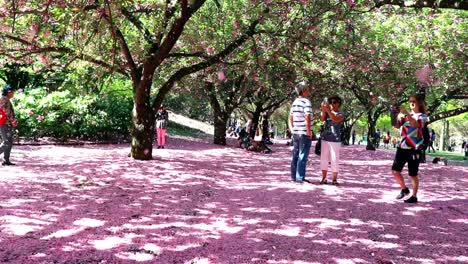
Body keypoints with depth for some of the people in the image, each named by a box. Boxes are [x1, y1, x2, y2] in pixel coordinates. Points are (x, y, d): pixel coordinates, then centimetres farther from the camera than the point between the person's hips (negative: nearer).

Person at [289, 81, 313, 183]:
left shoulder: (295, 102, 12)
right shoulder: (307, 102, -13)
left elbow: (290, 118, 17)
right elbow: (307, 118, -22)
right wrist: (309, 132, -16)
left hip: (296, 133, 8)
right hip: (305, 133, -8)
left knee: (295, 155, 12)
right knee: (303, 156, -4)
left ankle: (294, 176, 18)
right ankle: (300, 178, -2)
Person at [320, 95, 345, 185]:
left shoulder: (341, 114, 1)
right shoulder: (327, 113, 11)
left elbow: (335, 119, -19)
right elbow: (322, 119, -7)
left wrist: (328, 110, -23)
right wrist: (323, 110, -21)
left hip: (335, 140, -4)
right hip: (325, 139, 4)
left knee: (334, 159, -2)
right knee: (323, 158, 4)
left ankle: (335, 179, 4)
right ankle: (324, 178, 11)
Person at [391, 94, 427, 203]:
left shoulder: (422, 116, -1)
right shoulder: (406, 116, 14)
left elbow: (416, 125, -23)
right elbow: (396, 125, 0)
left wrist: (407, 113, -31)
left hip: (414, 148, -5)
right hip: (402, 147, 5)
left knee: (413, 174, 2)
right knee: (395, 171, 2)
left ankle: (414, 196, 15)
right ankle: (404, 189, 24)